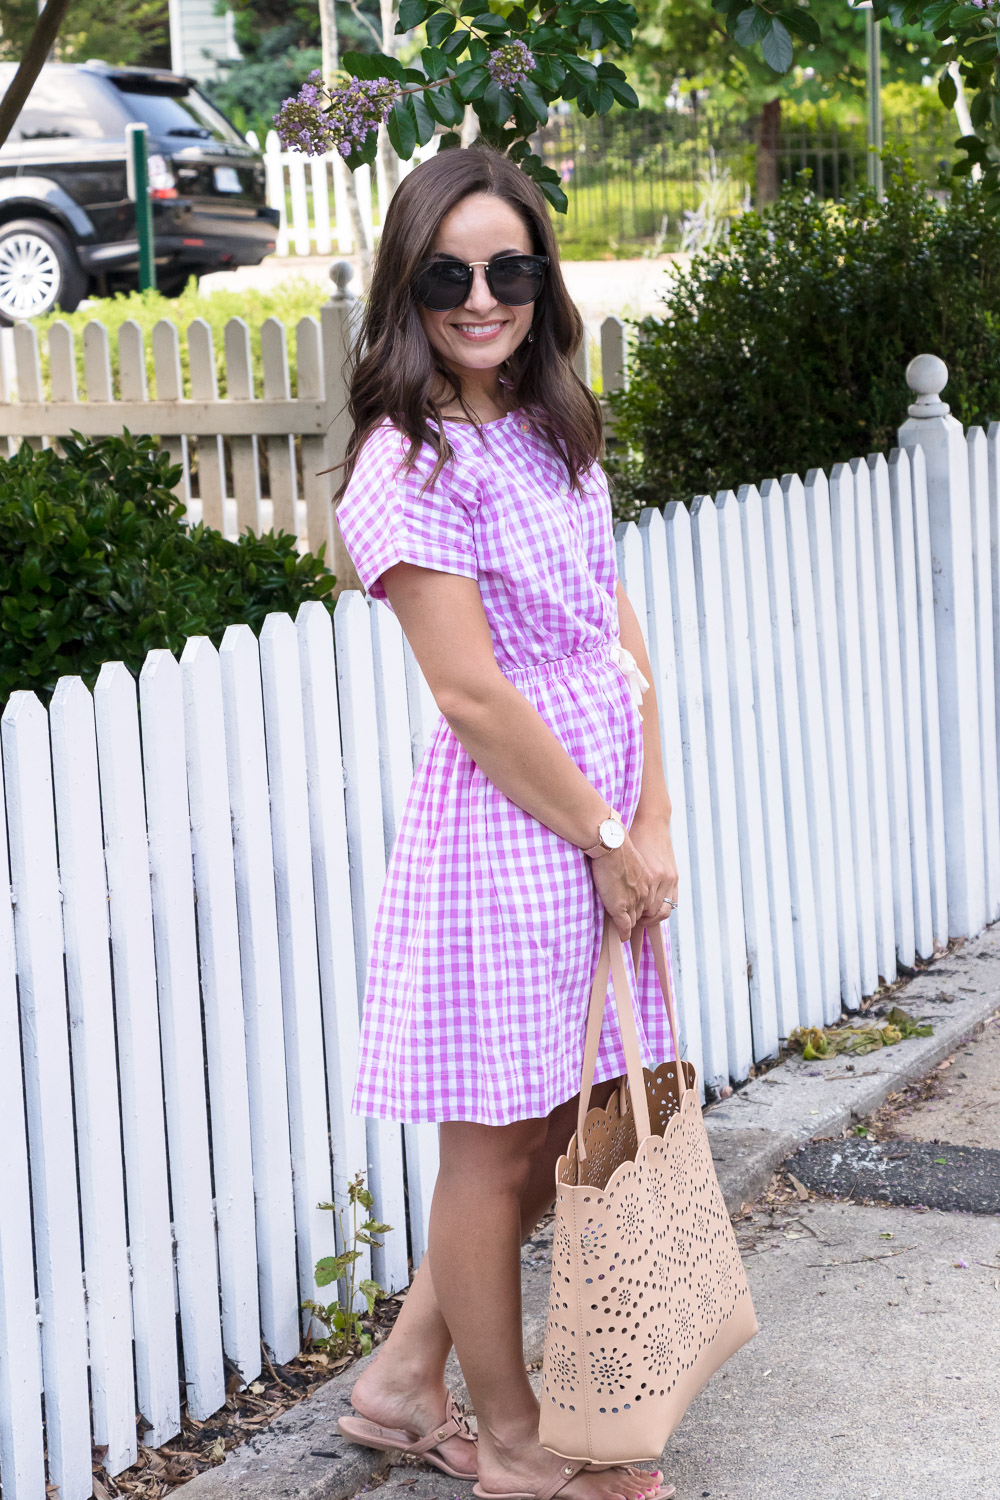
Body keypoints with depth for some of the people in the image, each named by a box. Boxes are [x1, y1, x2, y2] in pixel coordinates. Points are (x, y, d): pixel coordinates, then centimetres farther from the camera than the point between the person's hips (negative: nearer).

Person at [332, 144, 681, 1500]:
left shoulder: (550, 430, 9)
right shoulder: (408, 466, -16)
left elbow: (616, 626, 8)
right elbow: (471, 692, -18)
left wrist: (654, 819, -1)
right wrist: (606, 839, -12)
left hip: (601, 814, 9)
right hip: (509, 823, -8)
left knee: (557, 1133, 17)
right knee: (496, 1144, 6)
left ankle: (405, 1383, 31)